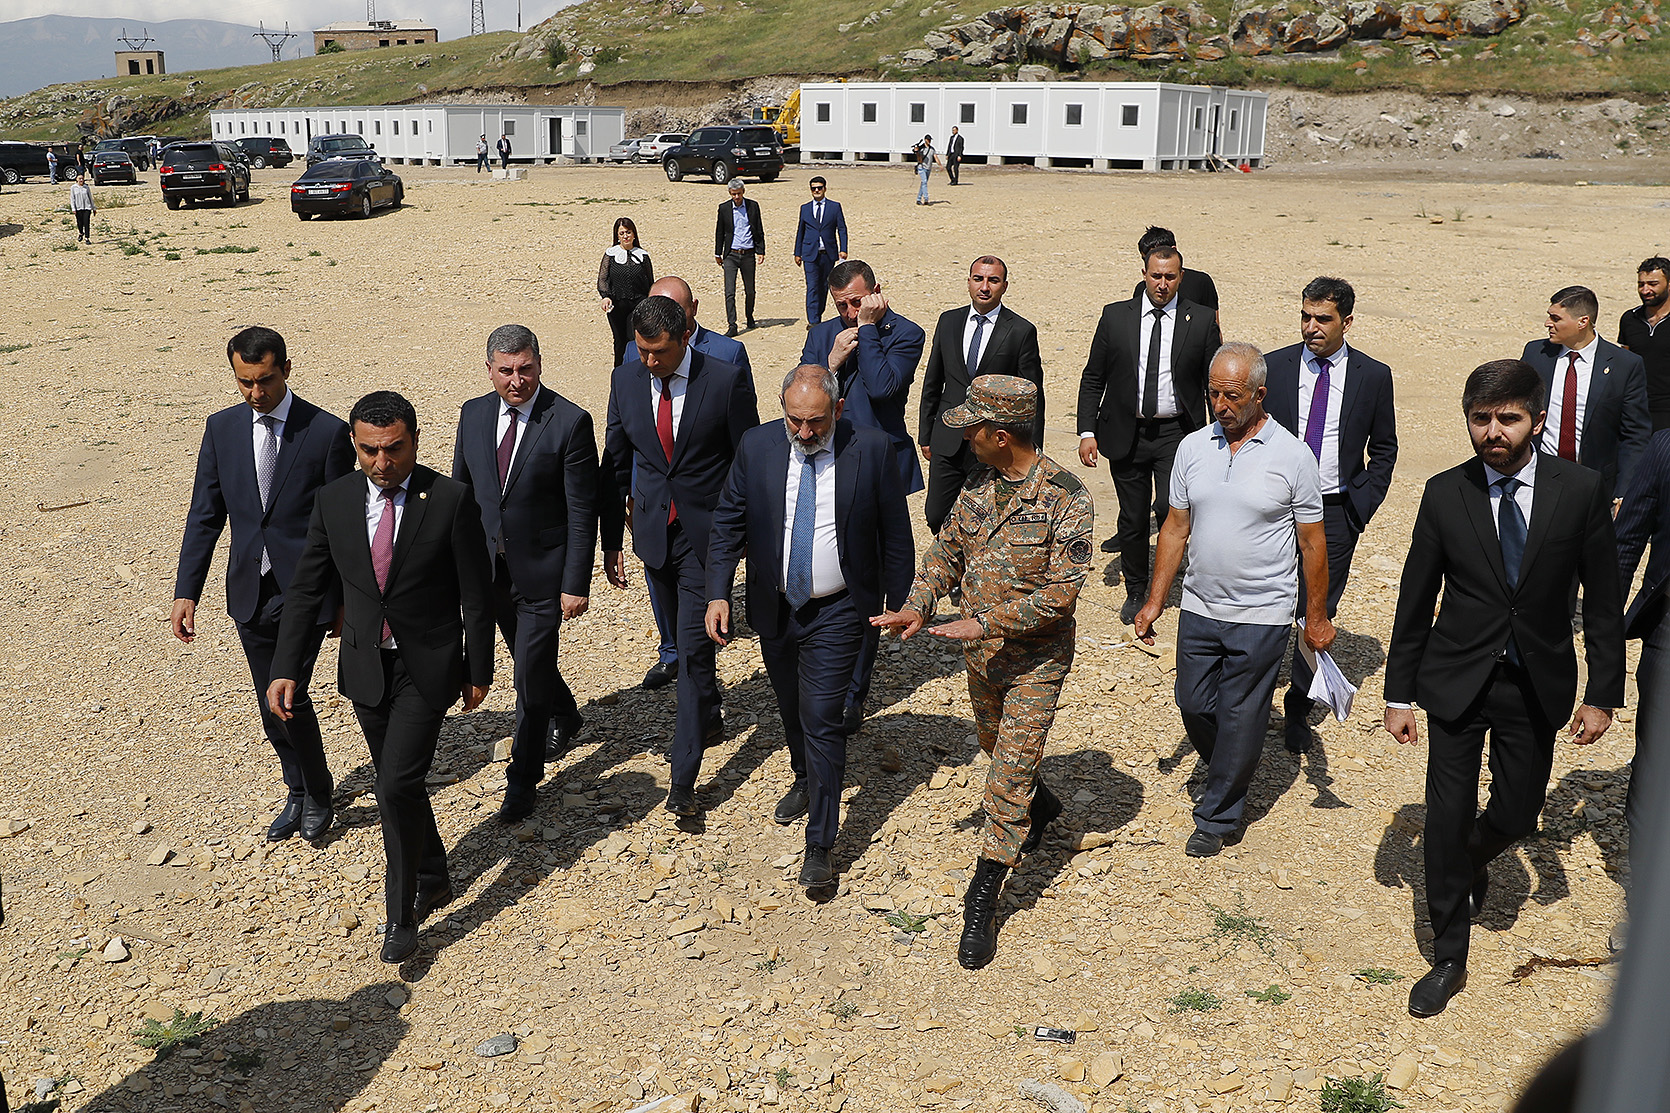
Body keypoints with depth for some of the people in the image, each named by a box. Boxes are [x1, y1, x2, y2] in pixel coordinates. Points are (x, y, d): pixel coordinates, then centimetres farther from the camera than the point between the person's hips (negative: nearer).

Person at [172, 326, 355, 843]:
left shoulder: (328, 431, -9)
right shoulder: (222, 428, 3)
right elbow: (205, 514, 6)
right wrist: (186, 592, 0)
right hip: (250, 592, 5)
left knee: (288, 695, -12)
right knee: (270, 707, 13)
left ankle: (318, 792, 13)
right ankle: (299, 792, 34)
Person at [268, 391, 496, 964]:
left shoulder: (450, 499, -14)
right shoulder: (334, 500, -3)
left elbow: (477, 594, -8)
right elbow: (306, 589, 2)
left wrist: (479, 672, -4)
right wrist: (285, 669, -4)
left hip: (427, 669, -4)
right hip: (365, 667, 5)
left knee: (398, 785, -12)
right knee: (397, 783, 17)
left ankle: (402, 912, 6)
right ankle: (433, 877, 39)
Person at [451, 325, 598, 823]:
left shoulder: (570, 422, -15)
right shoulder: (473, 414, 1)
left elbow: (582, 513, -13)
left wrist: (576, 584, -15)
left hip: (542, 572, -5)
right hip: (490, 569, 5)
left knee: (531, 671, -1)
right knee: (527, 660, 21)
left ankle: (523, 779, 16)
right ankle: (565, 717, 51)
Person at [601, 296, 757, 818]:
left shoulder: (726, 380, -11)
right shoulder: (626, 380, 1)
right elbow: (615, 463, 8)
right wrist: (610, 540, 7)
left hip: (707, 532, -5)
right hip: (655, 532, 5)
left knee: (694, 643, -9)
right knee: (685, 635, 19)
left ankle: (684, 776, -6)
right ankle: (708, 716, 44)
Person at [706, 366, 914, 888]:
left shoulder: (871, 449, -12)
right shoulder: (757, 445, -6)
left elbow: (895, 535, -3)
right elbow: (728, 524, 0)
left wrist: (897, 604, 0)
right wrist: (718, 593, -10)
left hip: (836, 612, -4)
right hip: (774, 609, 4)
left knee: (821, 719, -8)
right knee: (791, 708, 21)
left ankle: (818, 844, 3)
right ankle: (805, 780, 50)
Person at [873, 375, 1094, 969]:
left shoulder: (1067, 498, -21)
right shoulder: (979, 485, -1)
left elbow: (1059, 594, -23)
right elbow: (948, 551, 10)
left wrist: (983, 623, -26)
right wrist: (917, 606, -6)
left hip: (1035, 660, -7)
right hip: (981, 654, 7)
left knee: (1008, 781, -5)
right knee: (994, 745, 26)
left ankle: (982, 903, 4)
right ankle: (1042, 808, 56)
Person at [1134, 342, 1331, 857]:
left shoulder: (1292, 456, -9)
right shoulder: (1192, 448, 1)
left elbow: (1312, 543, -2)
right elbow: (1176, 528, 8)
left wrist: (1317, 618, 0)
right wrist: (1154, 601, 6)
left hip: (1261, 616, -4)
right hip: (1199, 609, 4)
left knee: (1239, 719, 4)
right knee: (1194, 707, 12)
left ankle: (1218, 818, 21)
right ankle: (1232, 777, 40)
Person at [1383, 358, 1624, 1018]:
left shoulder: (1582, 491, -8)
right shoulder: (1444, 494, -7)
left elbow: (1603, 600, -1)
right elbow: (1415, 600, -1)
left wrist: (1602, 693, -3)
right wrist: (1399, 694, 1)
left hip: (1538, 685, 1)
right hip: (1457, 683, 0)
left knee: (1515, 815, 10)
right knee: (1446, 820, 2)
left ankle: (1473, 863, 47)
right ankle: (1449, 959, 18)